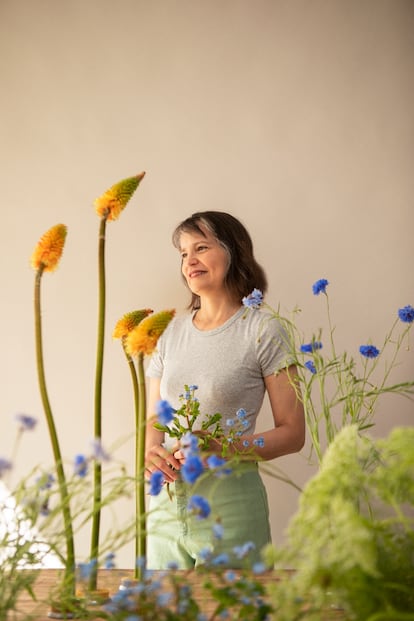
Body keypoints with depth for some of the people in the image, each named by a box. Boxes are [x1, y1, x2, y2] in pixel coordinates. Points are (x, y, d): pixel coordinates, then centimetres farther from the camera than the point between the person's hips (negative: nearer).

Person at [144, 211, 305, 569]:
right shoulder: (171, 331, 10)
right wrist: (152, 452, -8)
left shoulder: (262, 330, -5)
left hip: (229, 501, -4)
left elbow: (292, 433, -7)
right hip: (166, 499, 4)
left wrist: (218, 448, -20)